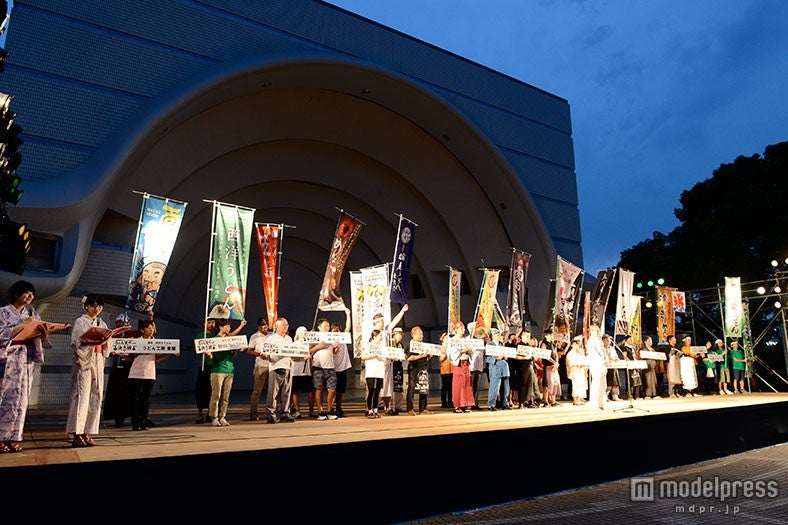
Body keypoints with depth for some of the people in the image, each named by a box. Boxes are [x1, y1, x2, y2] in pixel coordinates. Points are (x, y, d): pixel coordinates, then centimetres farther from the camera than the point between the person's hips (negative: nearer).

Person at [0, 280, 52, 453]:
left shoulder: (33, 314, 16)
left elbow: (40, 338, 11)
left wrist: (44, 333, -11)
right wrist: (24, 325, -14)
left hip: (27, 360, 4)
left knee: (21, 397, 3)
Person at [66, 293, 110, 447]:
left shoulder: (102, 324, 17)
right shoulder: (80, 322, 1)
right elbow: (77, 344, -8)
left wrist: (105, 342, -5)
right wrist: (93, 342, -21)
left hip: (98, 363, 6)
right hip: (83, 363, -6)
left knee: (95, 398, 3)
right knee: (81, 397, -9)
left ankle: (87, 433, 8)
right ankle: (77, 435, -6)